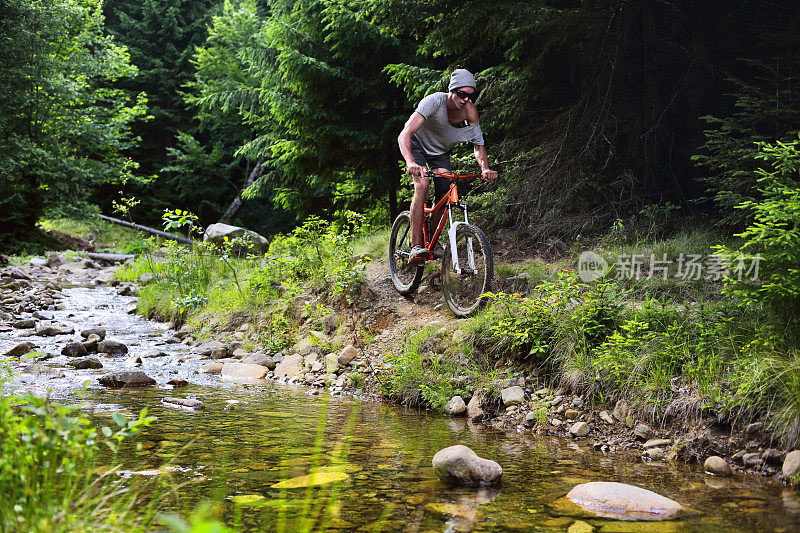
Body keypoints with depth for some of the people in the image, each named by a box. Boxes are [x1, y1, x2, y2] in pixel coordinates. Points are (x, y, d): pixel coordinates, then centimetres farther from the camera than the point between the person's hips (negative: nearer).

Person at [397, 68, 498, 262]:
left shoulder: (470, 113, -22)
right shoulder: (434, 101, -36)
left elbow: (479, 146, -6)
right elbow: (405, 134, -45)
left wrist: (485, 168, -27)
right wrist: (410, 162, -62)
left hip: (440, 151, 5)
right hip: (417, 144, -5)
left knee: (443, 195, -7)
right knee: (422, 184, -27)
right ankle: (416, 245, -29)